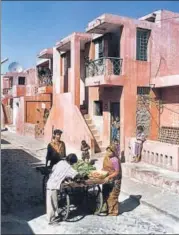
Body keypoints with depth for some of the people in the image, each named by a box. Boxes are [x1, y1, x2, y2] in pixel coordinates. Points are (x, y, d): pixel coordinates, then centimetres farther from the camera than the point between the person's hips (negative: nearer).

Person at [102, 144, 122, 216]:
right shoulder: (106, 157, 1)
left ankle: (113, 211, 20)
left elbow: (117, 172, -22)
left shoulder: (115, 160, -24)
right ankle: (106, 208, 38)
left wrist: (108, 177, -27)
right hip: (107, 179, 8)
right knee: (105, 194, 20)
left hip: (114, 180, -8)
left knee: (113, 196, 4)